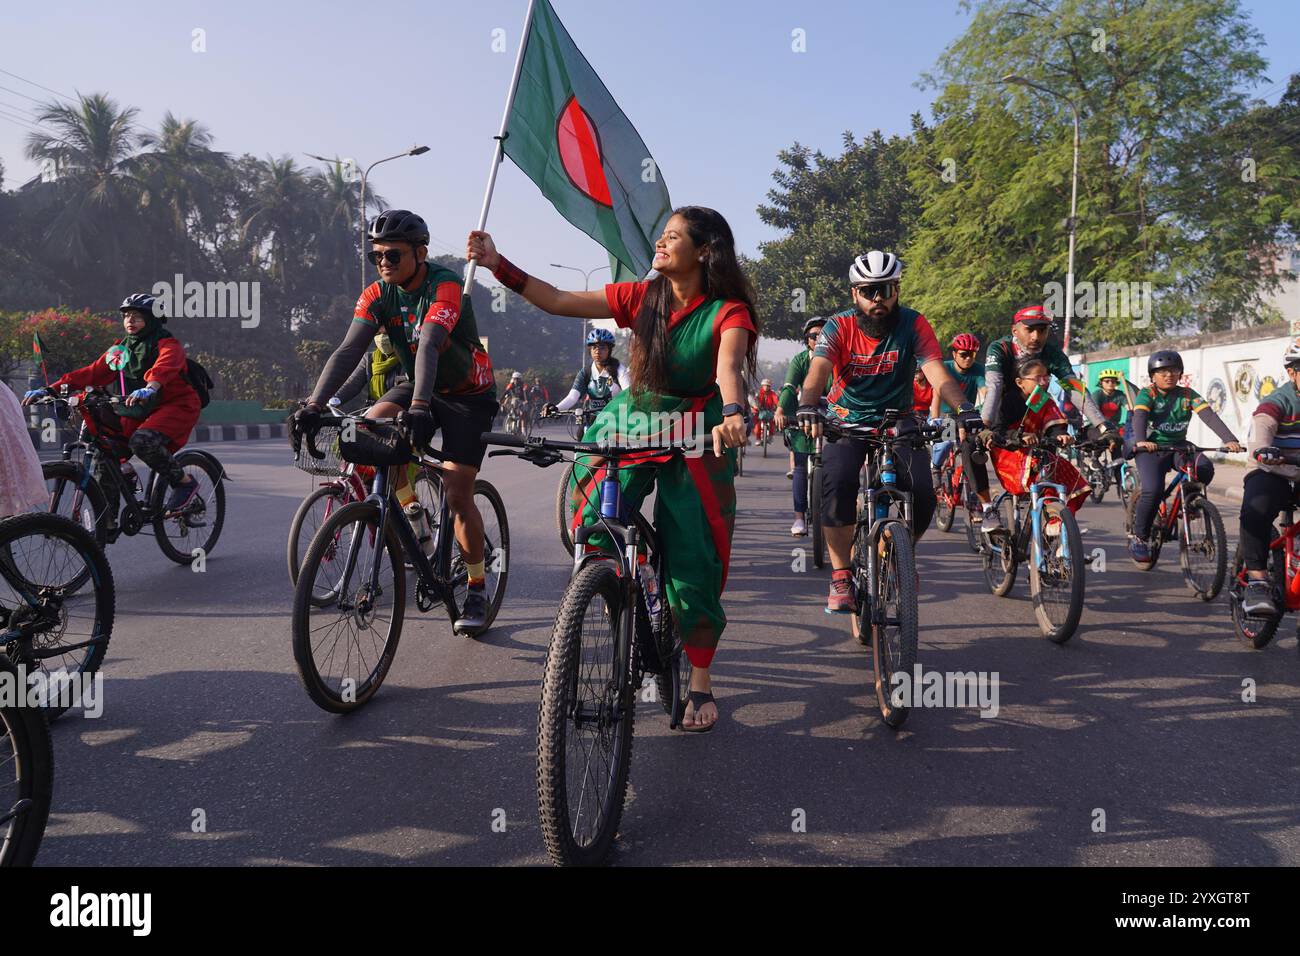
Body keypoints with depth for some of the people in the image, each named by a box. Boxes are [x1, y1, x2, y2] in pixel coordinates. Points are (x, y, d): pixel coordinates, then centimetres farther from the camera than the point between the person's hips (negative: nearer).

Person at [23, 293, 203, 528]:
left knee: (142, 441, -33)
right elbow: (92, 372, 3)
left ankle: (185, 482, -13)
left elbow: (164, 367, -31)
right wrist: (49, 390, -8)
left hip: (175, 405, -6)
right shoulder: (121, 348, 12)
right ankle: (107, 521, 0)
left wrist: (149, 388, -53)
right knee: (106, 455, -9)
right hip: (138, 412, 6)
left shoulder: (169, 345, -8)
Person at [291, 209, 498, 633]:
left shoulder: (445, 287, -25)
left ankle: (478, 589, 6)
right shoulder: (378, 295, -9)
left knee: (457, 494, -11)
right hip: (418, 386, 5)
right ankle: (412, 511, -3)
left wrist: (419, 407, -55)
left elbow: (429, 346, -41)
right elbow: (348, 351, -19)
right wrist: (313, 404, -32)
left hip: (468, 395, -5)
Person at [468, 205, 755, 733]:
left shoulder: (727, 313, -13)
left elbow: (729, 365, -33)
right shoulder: (640, 297, -1)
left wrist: (731, 413, -54)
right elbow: (558, 301, -3)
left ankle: (700, 684, 15)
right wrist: (496, 263, -10)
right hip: (632, 424, 3)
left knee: (694, 561, -1)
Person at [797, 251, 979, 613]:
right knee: (838, 484, -29)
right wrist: (807, 407, -51)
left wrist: (965, 409, -41)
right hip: (847, 420, -1)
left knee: (922, 494, -18)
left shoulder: (913, 324, -12)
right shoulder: (839, 327, -14)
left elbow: (937, 372, -23)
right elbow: (818, 371, -30)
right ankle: (841, 576, -12)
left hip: (897, 420, 1)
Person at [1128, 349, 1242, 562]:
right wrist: (1140, 441, -47)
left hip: (1179, 447, 3)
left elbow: (1210, 416, -12)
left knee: (1205, 468, -28)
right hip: (1151, 449, -3)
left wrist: (1230, 440, -28)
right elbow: (1139, 417, -25)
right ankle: (1139, 540, -9)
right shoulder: (1147, 394, -7)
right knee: (1153, 490, -27)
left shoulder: (1187, 394, 1)